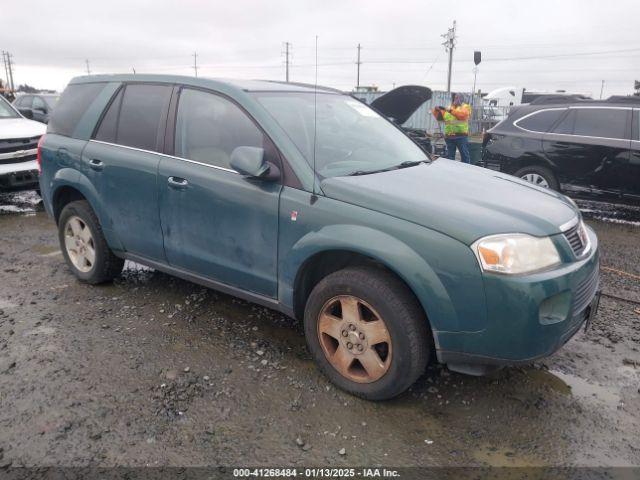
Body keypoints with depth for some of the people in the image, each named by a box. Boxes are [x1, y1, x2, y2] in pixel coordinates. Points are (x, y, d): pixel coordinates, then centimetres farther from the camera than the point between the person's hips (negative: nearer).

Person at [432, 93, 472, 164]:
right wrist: (436, 110, -5)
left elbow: (463, 114, -14)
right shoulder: (448, 108, 19)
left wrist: (451, 110, -24)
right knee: (450, 156, 9)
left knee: (465, 155, -1)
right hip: (449, 136, 4)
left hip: (461, 136, -4)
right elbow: (439, 117, 15)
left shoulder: (465, 107, 7)